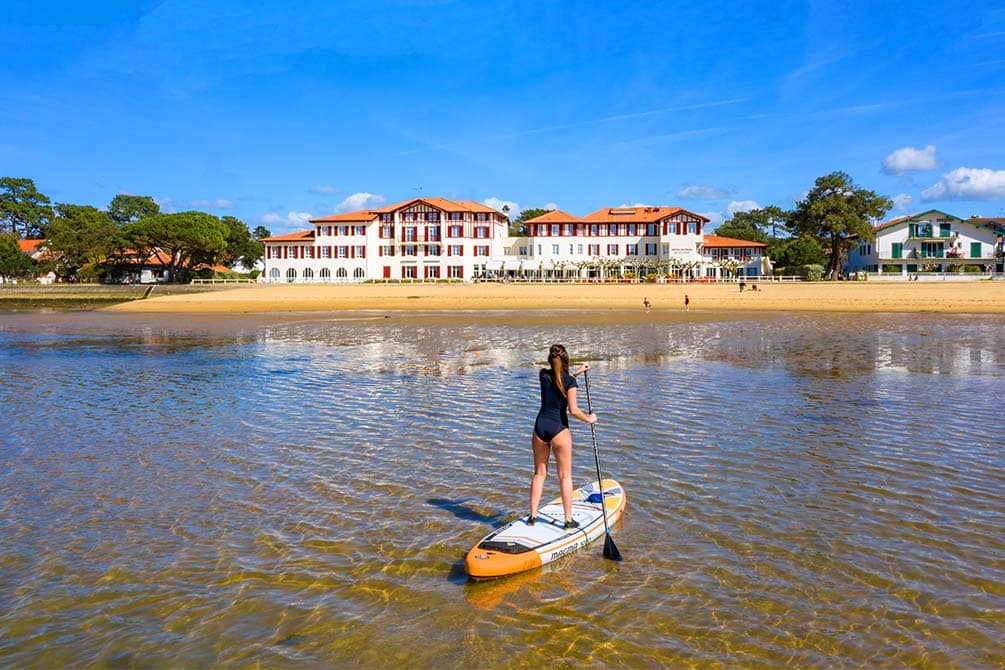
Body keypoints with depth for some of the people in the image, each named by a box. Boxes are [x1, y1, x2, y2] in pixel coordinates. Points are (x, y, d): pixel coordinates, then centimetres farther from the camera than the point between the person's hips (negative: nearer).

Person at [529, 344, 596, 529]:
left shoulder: (543, 374, 3)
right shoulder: (570, 381, -10)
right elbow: (573, 410, -14)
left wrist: (576, 372, 26)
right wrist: (589, 419, 2)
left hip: (540, 426, 4)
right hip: (559, 429, -4)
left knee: (539, 473, 15)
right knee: (565, 476, 6)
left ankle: (533, 516, 17)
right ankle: (569, 519, 11)